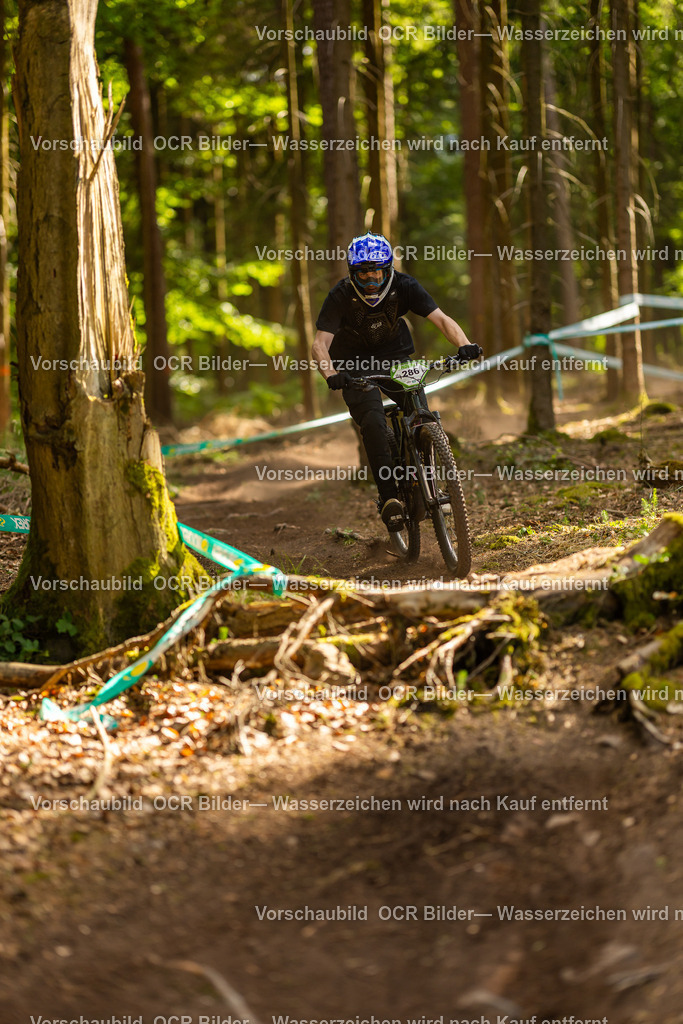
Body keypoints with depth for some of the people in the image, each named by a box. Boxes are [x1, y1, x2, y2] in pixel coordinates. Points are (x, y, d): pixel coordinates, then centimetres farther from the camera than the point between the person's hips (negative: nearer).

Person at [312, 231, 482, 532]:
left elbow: (440, 319, -25)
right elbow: (320, 343, -31)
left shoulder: (403, 286, -19)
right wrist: (331, 375, -51)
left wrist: (464, 345, -44)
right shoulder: (341, 296, -24)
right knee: (373, 423, -23)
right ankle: (388, 498, -19)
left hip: (396, 355, 2)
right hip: (355, 363, -2)